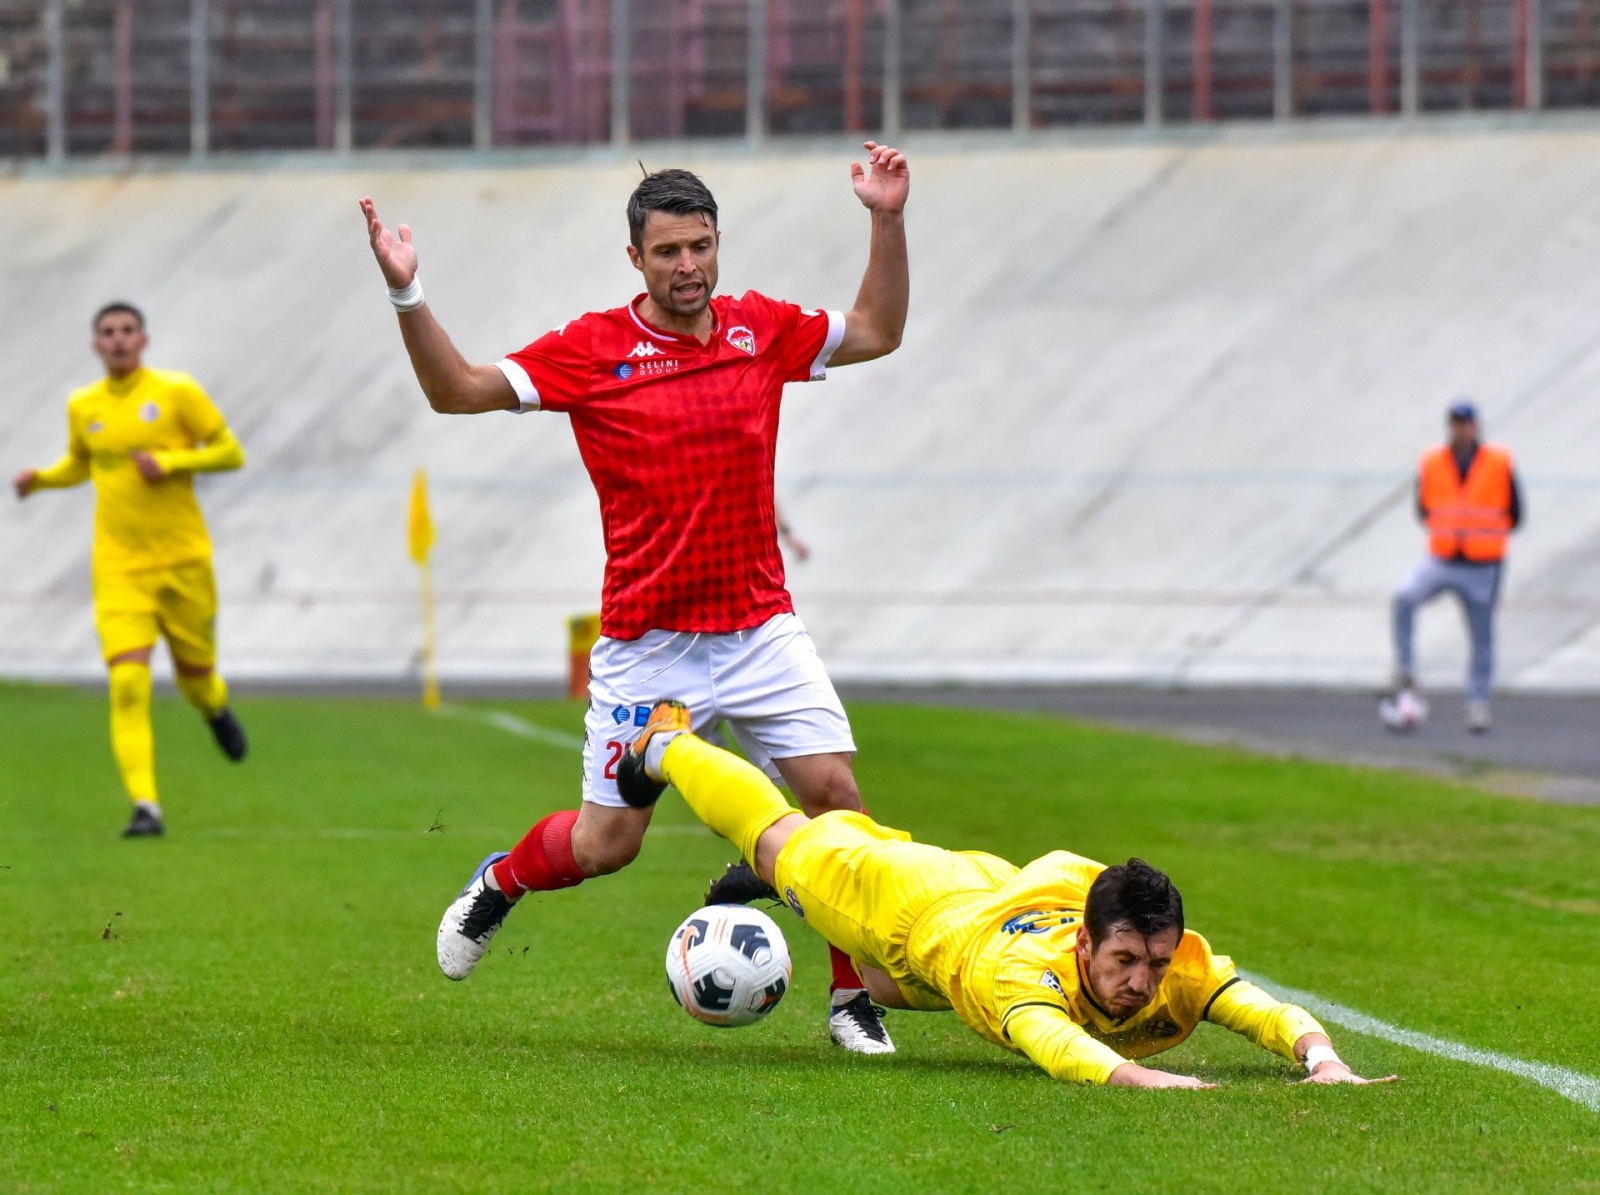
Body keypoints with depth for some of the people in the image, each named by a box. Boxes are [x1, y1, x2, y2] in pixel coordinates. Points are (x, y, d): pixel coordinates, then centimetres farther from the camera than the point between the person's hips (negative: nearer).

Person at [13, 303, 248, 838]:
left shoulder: (177, 392, -5)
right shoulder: (83, 407, 6)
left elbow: (230, 452, -2)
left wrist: (169, 462, -17)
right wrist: (39, 479, 3)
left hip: (183, 560, -1)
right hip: (119, 567, 1)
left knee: (195, 676, 11)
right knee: (128, 682, -15)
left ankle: (215, 708, 51)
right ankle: (145, 808, -16)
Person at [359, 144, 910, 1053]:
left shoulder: (763, 329, 4)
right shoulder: (594, 349, -6)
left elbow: (878, 332, 18)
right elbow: (458, 391, -5)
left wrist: (889, 222, 6)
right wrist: (408, 297, -18)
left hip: (760, 628, 2)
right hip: (646, 644, -2)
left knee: (835, 793, -11)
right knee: (605, 844, 0)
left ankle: (853, 996, 5)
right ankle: (500, 883, 34)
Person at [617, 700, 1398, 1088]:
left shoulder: (1184, 971, -41)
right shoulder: (1025, 974, -52)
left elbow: (1274, 1015, -50)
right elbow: (1053, 1044, -72)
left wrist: (1322, 1060, -70)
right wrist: (1143, 1078, -87)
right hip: (928, 909, -4)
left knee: (889, 985, 38)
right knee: (786, 845, 24)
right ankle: (668, 748, 52)